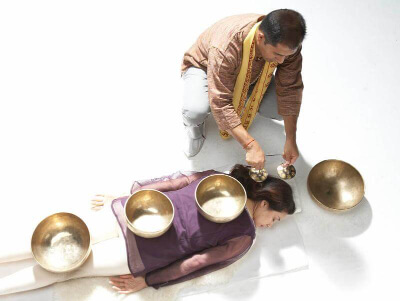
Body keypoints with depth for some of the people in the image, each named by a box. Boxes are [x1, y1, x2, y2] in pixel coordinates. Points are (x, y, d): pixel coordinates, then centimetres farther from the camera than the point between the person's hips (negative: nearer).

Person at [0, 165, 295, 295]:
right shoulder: (245, 237, -2)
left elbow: (172, 182, 12)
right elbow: (198, 262, -3)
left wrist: (125, 198, 17)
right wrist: (148, 280, 4)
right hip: (139, 253, -4)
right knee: (64, 268, 9)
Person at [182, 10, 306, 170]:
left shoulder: (287, 44, -28)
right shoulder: (225, 46, -44)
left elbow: (290, 90, -21)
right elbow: (220, 103, -44)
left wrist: (291, 140, -24)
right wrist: (251, 145, -47)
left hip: (249, 75, 5)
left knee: (282, 109, -17)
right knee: (195, 111, -37)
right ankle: (194, 123, 2)